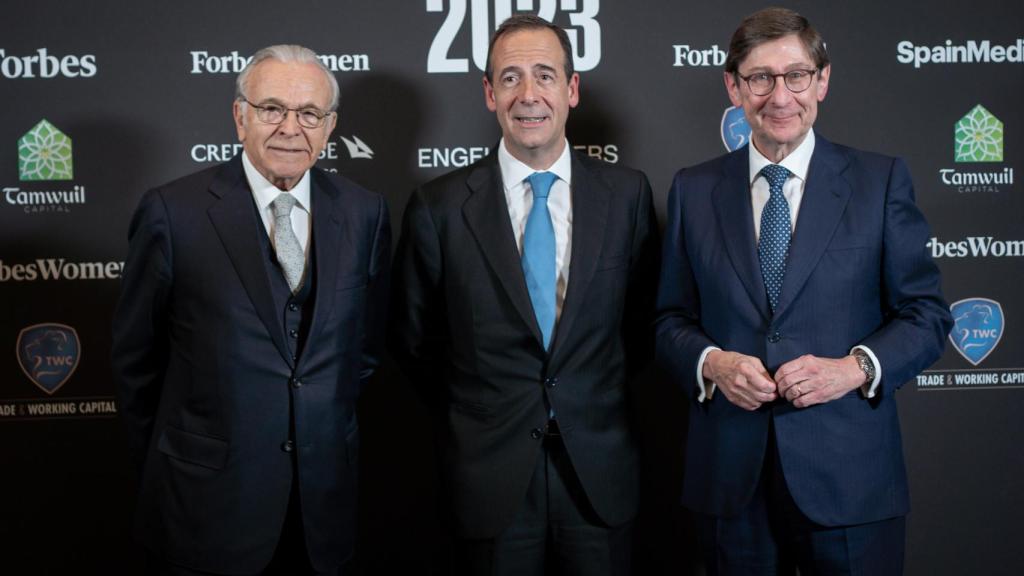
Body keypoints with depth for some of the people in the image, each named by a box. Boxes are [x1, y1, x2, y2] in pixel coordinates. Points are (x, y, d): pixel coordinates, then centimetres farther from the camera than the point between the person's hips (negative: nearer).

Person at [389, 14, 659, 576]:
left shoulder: (627, 193, -3)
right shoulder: (439, 206, -7)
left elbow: (643, 317, 9)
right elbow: (413, 338, 4)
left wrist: (596, 402, 9)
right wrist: (471, 415, 8)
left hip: (600, 471, 1)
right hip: (488, 477, -1)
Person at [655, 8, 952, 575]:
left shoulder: (881, 181, 0)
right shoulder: (693, 189, 4)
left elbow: (927, 313, 2)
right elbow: (671, 318, 8)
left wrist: (857, 367, -15)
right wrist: (710, 362, -12)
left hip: (848, 475, -1)